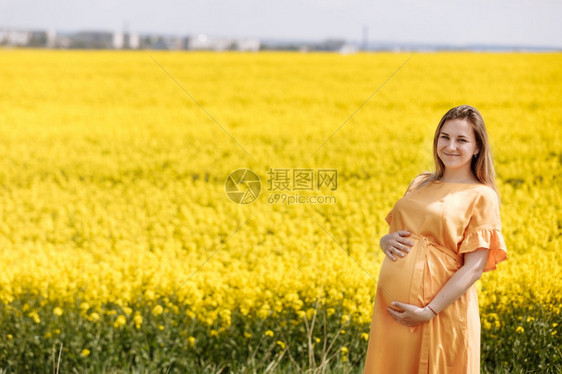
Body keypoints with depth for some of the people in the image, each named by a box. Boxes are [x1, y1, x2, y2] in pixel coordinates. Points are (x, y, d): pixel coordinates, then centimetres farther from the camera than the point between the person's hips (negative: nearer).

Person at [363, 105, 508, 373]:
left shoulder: (481, 197, -5)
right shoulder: (420, 184, 13)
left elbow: (474, 267, -11)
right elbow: (395, 231, 22)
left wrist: (428, 311, -18)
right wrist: (386, 241, -3)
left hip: (441, 308, -6)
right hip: (393, 306, 6)